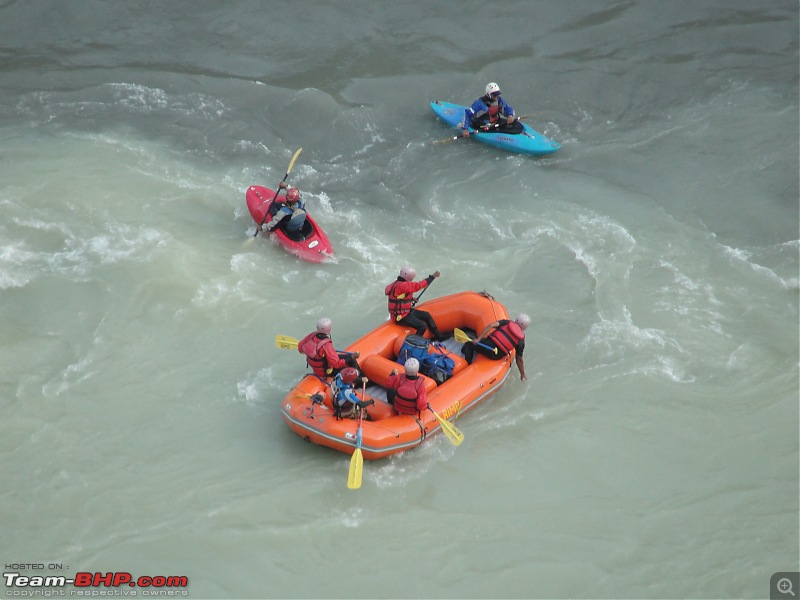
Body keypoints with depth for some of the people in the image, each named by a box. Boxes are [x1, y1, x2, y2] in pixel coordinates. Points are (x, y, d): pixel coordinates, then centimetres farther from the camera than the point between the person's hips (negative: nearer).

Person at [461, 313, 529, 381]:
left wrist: (478, 339, -6)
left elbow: (491, 326, -6)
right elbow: (519, 359, 11)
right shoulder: (521, 341, 11)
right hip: (497, 356, 3)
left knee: (469, 345, 22)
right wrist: (523, 375, 22)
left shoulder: (507, 323, 8)